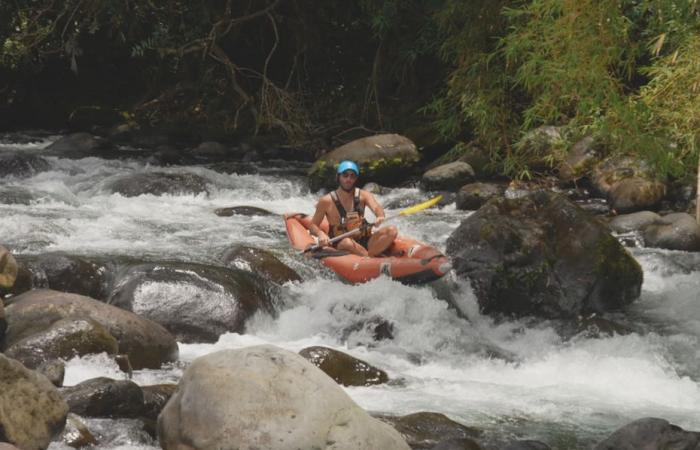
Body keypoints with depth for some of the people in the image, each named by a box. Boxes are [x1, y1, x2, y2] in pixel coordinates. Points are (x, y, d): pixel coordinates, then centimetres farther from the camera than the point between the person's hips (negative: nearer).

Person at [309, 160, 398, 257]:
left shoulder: (363, 195, 4)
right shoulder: (327, 201, -2)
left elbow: (376, 207, -16)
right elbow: (313, 226, 2)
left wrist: (380, 217, -41)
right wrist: (320, 234, -22)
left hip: (364, 242, 3)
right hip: (339, 244, -3)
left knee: (392, 230, -20)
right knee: (347, 242, -38)